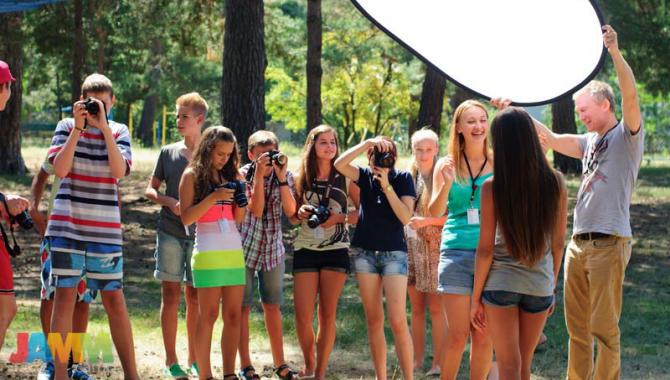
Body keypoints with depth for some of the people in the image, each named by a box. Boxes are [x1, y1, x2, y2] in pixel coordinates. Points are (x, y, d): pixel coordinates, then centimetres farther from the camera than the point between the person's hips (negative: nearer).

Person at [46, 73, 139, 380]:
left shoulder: (118, 131, 6)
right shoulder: (66, 127, 4)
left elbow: (119, 171, -11)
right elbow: (59, 169, -10)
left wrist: (104, 127, -14)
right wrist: (78, 127, -13)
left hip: (105, 229, 1)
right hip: (67, 226, -1)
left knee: (115, 300, 2)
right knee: (64, 297, -1)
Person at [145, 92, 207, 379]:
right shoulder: (169, 153, 6)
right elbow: (150, 190, 11)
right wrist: (169, 201, -8)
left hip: (199, 233, 0)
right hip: (170, 231, 0)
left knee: (194, 296, 5)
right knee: (171, 293, -1)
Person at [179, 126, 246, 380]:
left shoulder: (231, 175, 14)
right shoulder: (193, 175, 1)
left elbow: (239, 219, 14)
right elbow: (186, 218, -8)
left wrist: (240, 202, -6)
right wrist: (214, 197, -16)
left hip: (235, 252, 5)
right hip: (208, 252, -5)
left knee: (234, 315, 2)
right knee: (209, 315, -5)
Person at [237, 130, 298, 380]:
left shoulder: (285, 176, -3)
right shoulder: (243, 175, -11)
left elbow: (290, 211, -16)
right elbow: (256, 210, -22)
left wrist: (281, 177, -23)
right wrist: (259, 174, -27)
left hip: (273, 249, 3)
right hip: (244, 247, -3)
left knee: (273, 306, 9)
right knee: (243, 306, 1)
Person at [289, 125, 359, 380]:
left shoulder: (345, 177, 1)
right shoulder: (301, 178, 5)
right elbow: (292, 218, 12)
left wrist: (340, 217, -15)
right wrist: (300, 214, -9)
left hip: (336, 251, -1)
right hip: (306, 250, 1)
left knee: (328, 315, 0)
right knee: (303, 317, -4)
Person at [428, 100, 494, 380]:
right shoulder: (447, 165, 6)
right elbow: (434, 213, 2)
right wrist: (447, 183, -16)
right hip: (456, 252, 0)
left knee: (484, 336, 3)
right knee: (458, 335, -2)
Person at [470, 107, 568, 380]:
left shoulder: (492, 188, -12)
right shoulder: (555, 183, -5)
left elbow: (485, 249, -9)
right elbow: (558, 243, 3)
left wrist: (476, 297, 1)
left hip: (501, 284, -2)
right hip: (540, 286, 3)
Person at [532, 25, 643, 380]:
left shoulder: (626, 135, -1)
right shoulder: (589, 141, 20)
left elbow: (630, 95, -17)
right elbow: (552, 140, 23)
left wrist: (615, 52, -27)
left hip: (609, 243, -7)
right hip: (578, 241, 7)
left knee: (604, 327, -6)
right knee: (577, 327, 9)